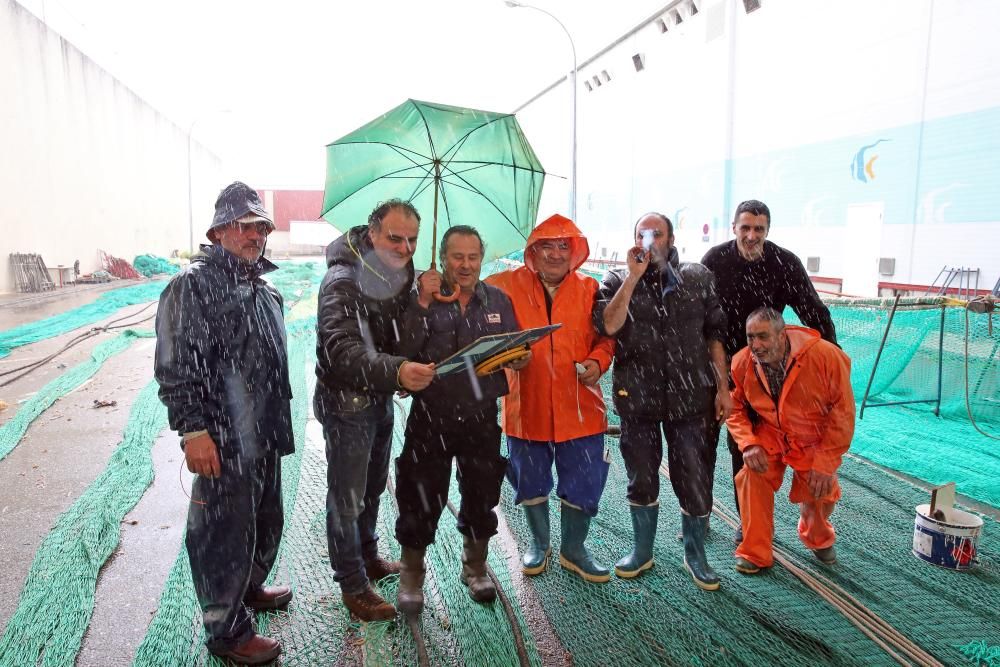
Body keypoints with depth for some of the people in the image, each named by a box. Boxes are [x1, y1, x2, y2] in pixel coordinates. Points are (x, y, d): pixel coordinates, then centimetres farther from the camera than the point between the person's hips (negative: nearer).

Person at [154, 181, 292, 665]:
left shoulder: (262, 287, 13)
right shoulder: (194, 283, -12)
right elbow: (175, 365, -18)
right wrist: (193, 430, -21)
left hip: (265, 435, 9)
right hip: (223, 441, -9)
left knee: (266, 523, 22)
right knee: (226, 531, 3)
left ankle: (248, 588, 45)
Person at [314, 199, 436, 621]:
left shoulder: (398, 277, 3)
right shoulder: (343, 282, -23)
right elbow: (344, 352, -36)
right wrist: (397, 371, -51)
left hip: (381, 398, 8)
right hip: (346, 402, -8)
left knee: (373, 487, 23)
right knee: (347, 498, 4)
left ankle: (368, 558, 42)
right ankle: (353, 585, 20)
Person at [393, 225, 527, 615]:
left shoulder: (498, 301, 5)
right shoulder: (422, 299, -4)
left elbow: (520, 357, 10)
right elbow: (403, 352, -17)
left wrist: (517, 356, -14)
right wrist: (423, 303, -23)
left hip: (481, 418, 3)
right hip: (430, 418, -2)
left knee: (481, 498, 16)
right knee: (421, 499, 5)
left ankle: (475, 569, 39)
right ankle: (411, 577, 28)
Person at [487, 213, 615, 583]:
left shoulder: (589, 289, 0)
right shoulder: (508, 285, -4)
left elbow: (606, 336, 7)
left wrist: (597, 362, -12)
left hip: (579, 408, 0)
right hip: (527, 406, 0)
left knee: (583, 485, 9)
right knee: (531, 483, 17)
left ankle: (574, 550, 34)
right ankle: (539, 543, 42)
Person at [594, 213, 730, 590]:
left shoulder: (698, 278, 5)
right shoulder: (618, 281, 2)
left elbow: (714, 335, 6)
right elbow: (608, 325, -16)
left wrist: (723, 387, 2)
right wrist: (634, 276, -15)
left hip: (691, 396, 0)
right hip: (637, 398, 0)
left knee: (696, 481, 6)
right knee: (641, 480, 14)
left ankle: (695, 555, 28)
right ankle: (642, 551, 33)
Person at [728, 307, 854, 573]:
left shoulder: (825, 355, -27)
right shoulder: (741, 362, -20)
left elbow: (843, 412, -20)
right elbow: (735, 408, -7)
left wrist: (824, 463, -20)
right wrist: (749, 444, -25)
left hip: (815, 439, 0)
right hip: (769, 435, 1)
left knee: (820, 491, -5)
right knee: (752, 474, -24)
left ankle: (818, 539, 35)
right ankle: (754, 553, -7)